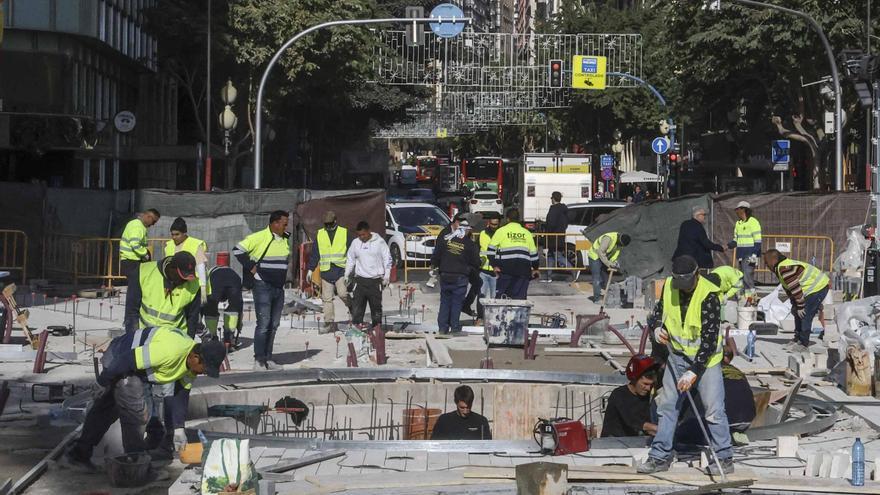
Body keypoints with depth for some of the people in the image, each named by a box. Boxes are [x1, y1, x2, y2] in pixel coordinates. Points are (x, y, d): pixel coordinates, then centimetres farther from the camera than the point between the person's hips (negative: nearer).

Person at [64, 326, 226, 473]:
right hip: (118, 362, -10)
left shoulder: (191, 361, -6)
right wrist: (106, 379, -18)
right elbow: (129, 359, -32)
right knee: (136, 412, -9)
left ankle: (79, 454, 30)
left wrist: (178, 428, 8)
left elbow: (182, 394, 7)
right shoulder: (170, 350, -37)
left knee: (105, 411, 18)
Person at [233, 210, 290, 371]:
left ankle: (268, 359, 16)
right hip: (263, 286, -7)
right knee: (263, 324, -10)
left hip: (279, 287, 7)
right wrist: (251, 267, -12)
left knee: (274, 325, 9)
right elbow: (237, 250, -13)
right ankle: (259, 360, -5)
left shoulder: (285, 239, 10)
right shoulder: (259, 237, -13)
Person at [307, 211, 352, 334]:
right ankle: (329, 323, 6)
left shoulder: (344, 233, 4)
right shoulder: (320, 234, 11)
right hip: (326, 272, 3)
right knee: (327, 298, 2)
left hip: (341, 270, -3)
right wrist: (310, 269, 10)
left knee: (343, 294, -15)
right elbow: (314, 253, 15)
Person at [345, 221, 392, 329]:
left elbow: (387, 259, -1)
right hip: (360, 279, 2)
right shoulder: (355, 243, 5)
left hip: (376, 280, -2)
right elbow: (350, 260, 14)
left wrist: (386, 276, -6)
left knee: (376, 305, 5)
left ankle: (377, 327, 13)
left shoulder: (379, 242, -4)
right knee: (357, 304, -4)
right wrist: (347, 275, 9)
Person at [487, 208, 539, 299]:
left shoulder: (501, 231, 7)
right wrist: (535, 269, 31)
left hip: (506, 268, -3)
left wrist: (494, 266, 3)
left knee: (501, 295, 3)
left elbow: (491, 249, 1)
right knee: (520, 296, 3)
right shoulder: (527, 233, 16)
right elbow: (533, 253, 21)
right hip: (524, 268, 3)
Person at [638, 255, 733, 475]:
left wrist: (694, 371, -28)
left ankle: (724, 459, 3)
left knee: (714, 409, -7)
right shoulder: (669, 286, -5)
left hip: (705, 357, -6)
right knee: (667, 405, 7)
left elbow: (710, 337, -26)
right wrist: (657, 327, -7)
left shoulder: (708, 295, -24)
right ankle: (660, 456, 15)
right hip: (677, 355, 6)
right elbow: (659, 309, 16)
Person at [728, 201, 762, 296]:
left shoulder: (753, 222, -7)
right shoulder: (738, 223, 17)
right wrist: (728, 245, 3)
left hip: (749, 255, -8)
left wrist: (754, 254, -19)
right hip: (740, 255, 8)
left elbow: (757, 240, -11)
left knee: (748, 276, -15)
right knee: (743, 277, 9)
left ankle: (751, 294, -13)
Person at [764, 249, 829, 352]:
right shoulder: (780, 268, 11)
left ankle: (803, 344, -4)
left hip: (817, 288, -11)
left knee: (804, 315, -10)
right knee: (797, 313, 16)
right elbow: (788, 289, 18)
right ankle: (798, 339, 27)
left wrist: (800, 307, -18)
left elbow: (795, 288, -25)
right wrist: (795, 306, 17)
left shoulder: (784, 269, -24)